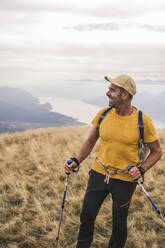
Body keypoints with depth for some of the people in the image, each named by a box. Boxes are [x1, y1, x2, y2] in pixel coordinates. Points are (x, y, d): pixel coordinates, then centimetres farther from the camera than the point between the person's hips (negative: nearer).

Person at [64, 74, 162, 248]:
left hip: (125, 179, -3)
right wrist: (76, 161, -5)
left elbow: (156, 151, -2)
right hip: (99, 173, 3)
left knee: (119, 224, 9)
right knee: (87, 216, 10)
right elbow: (90, 142, 8)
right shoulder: (103, 115, -4)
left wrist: (141, 169, -17)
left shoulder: (143, 121, -13)